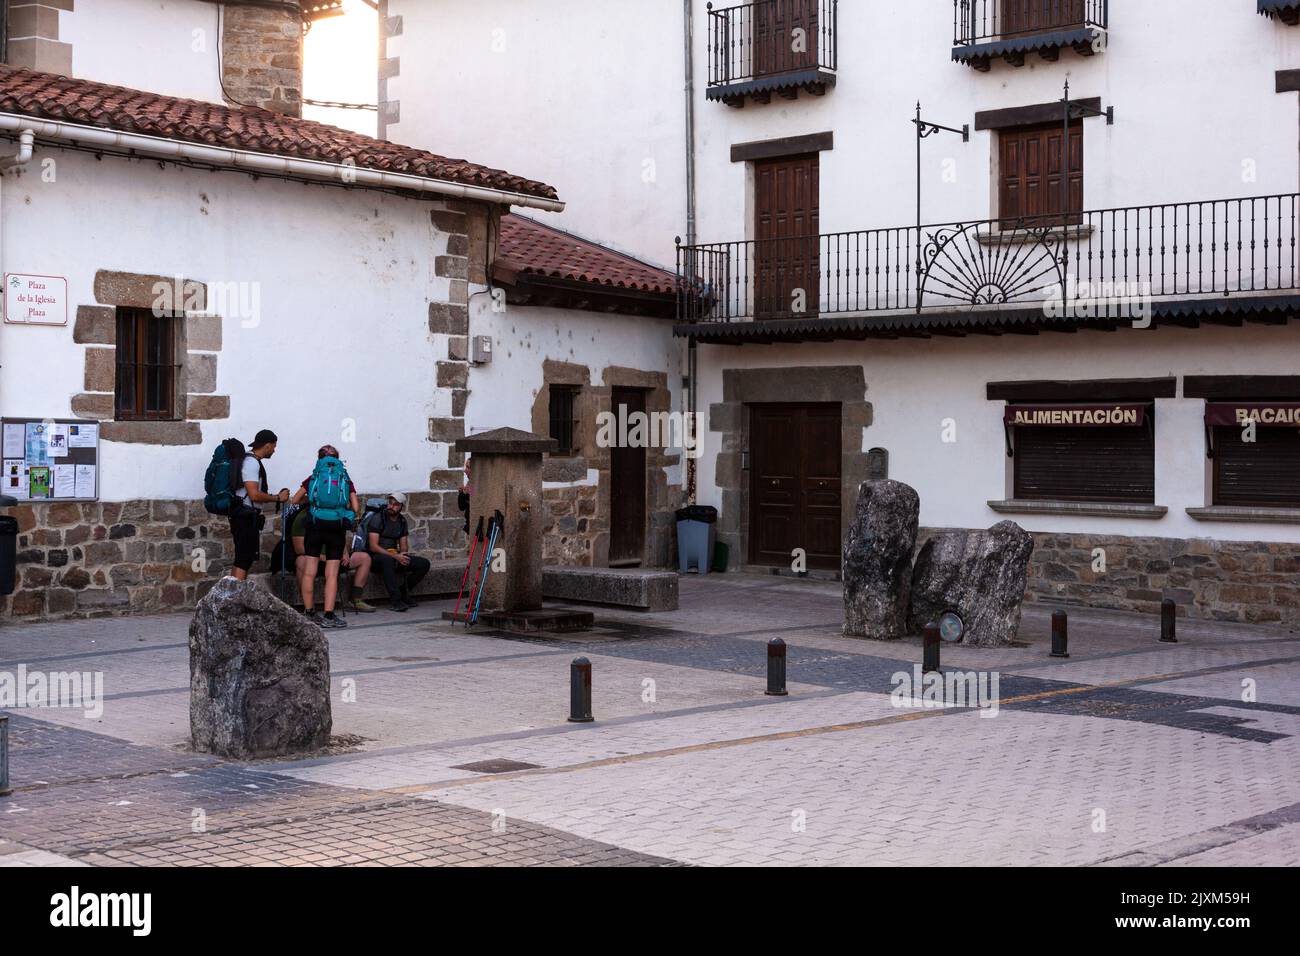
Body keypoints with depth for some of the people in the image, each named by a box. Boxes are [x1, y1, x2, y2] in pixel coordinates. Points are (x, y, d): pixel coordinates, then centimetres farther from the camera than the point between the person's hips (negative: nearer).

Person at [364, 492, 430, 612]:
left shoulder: (402, 521, 11)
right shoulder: (378, 518, -9)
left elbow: (403, 546, 15)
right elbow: (373, 546, -17)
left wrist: (403, 556, -10)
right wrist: (395, 556, -25)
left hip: (395, 556, 7)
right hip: (376, 557, -7)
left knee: (424, 564, -9)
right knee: (387, 560, -42)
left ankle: (402, 593, -1)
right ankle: (395, 600, -38)